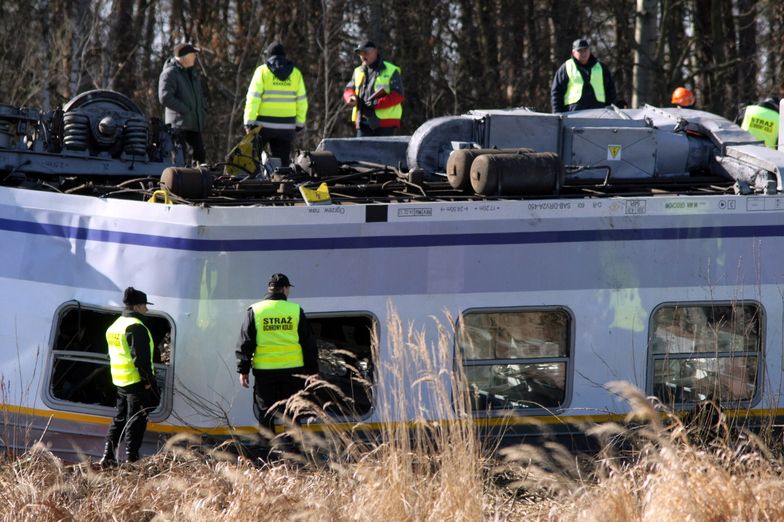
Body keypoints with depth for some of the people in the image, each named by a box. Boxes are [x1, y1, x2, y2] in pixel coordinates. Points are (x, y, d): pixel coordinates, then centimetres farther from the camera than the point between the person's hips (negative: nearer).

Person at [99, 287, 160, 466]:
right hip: (137, 382, -9)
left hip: (120, 382, 9)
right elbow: (140, 357, -21)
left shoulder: (115, 326, 15)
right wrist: (148, 379, -17)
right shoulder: (135, 327, -16)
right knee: (136, 421, -5)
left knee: (119, 419, 15)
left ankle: (108, 456, 14)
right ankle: (131, 458, -5)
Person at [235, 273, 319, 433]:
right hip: (292, 370, 1)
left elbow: (245, 343, 0)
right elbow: (309, 344, 5)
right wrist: (312, 371, 12)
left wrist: (243, 370, 6)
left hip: (264, 372, -1)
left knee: (265, 414, 6)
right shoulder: (296, 311, 1)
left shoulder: (255, 311, 0)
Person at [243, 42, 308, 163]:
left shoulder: (262, 71, -2)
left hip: (264, 125, -3)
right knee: (282, 160, 5)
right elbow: (302, 102, 10)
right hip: (286, 126, 3)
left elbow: (253, 98, -8)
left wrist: (249, 122, -7)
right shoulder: (296, 73, 8)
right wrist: (300, 124, 16)